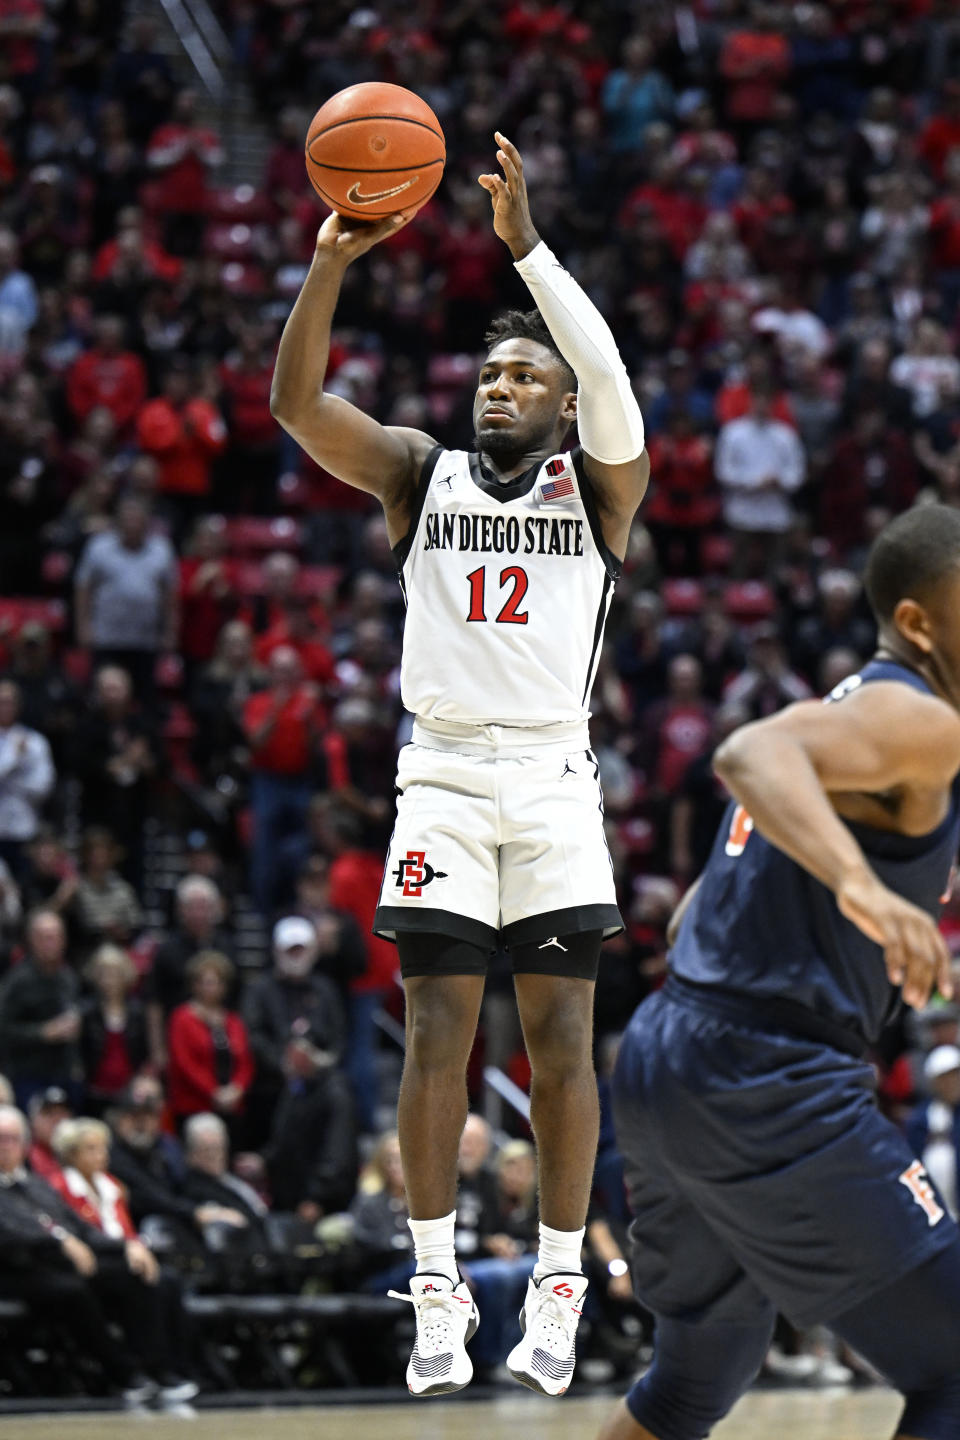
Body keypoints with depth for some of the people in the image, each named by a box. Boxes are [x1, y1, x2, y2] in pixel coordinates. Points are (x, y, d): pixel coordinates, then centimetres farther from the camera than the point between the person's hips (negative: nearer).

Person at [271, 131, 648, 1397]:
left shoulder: (597, 484, 6)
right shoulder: (421, 474, 11)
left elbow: (615, 392, -15)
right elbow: (297, 403, -3)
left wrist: (527, 246, -21)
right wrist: (331, 265, -18)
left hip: (554, 781, -1)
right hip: (443, 776, 1)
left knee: (561, 1039, -1)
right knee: (437, 1033, -3)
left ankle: (559, 1290, 5)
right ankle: (438, 1292, 1)